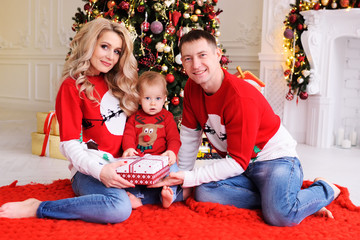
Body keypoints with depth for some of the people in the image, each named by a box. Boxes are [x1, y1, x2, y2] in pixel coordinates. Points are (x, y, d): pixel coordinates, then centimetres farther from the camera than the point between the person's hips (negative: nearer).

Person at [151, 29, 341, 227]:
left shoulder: (241, 99, -27)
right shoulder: (192, 87, -4)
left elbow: (237, 162, -24)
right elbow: (190, 135, 6)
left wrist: (190, 178, -25)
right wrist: (182, 176, 5)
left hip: (275, 158, -6)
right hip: (242, 168, 6)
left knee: (279, 215, -32)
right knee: (203, 193, -22)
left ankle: (324, 190, 1)